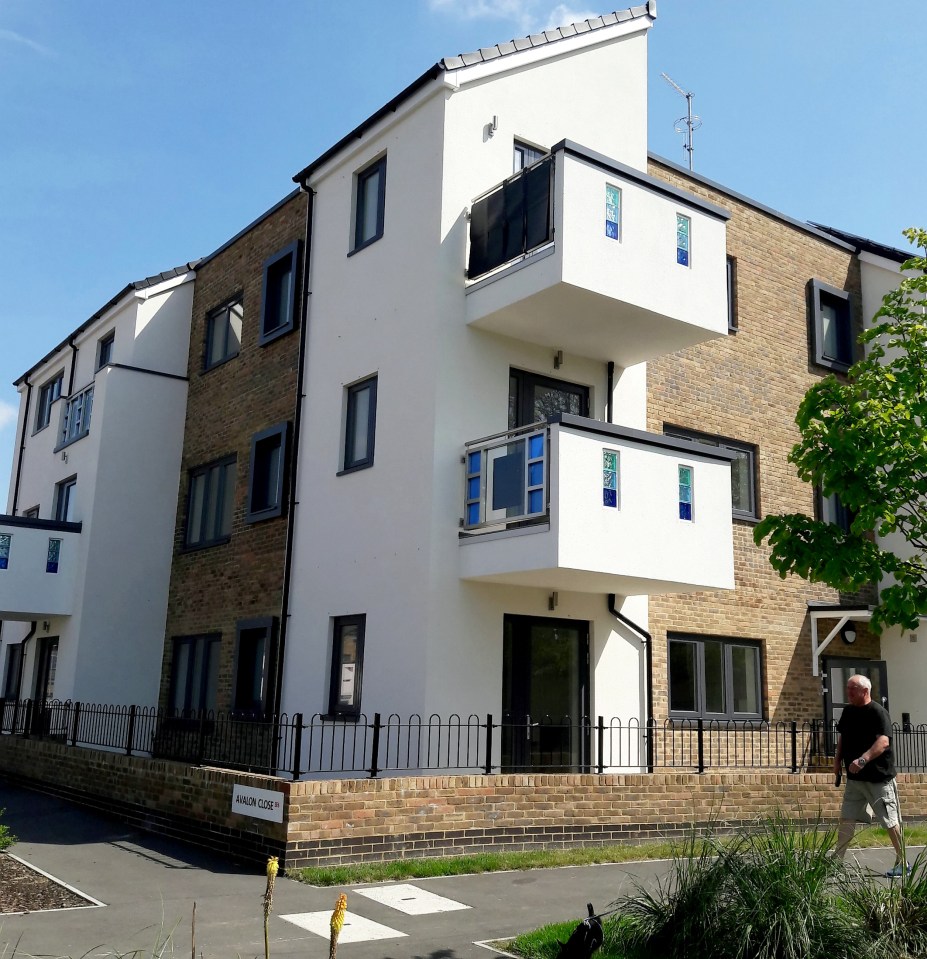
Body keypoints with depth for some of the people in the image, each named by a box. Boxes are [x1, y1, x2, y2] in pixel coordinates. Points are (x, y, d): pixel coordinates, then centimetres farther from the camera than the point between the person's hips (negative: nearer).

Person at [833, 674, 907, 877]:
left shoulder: (878, 712, -16)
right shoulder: (848, 712, 8)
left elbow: (884, 741, -29)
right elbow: (842, 738, 21)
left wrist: (863, 760, -40)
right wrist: (838, 759, 8)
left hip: (879, 778, -7)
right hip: (854, 778, 7)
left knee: (891, 822, 3)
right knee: (846, 819, 6)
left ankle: (902, 863, 16)